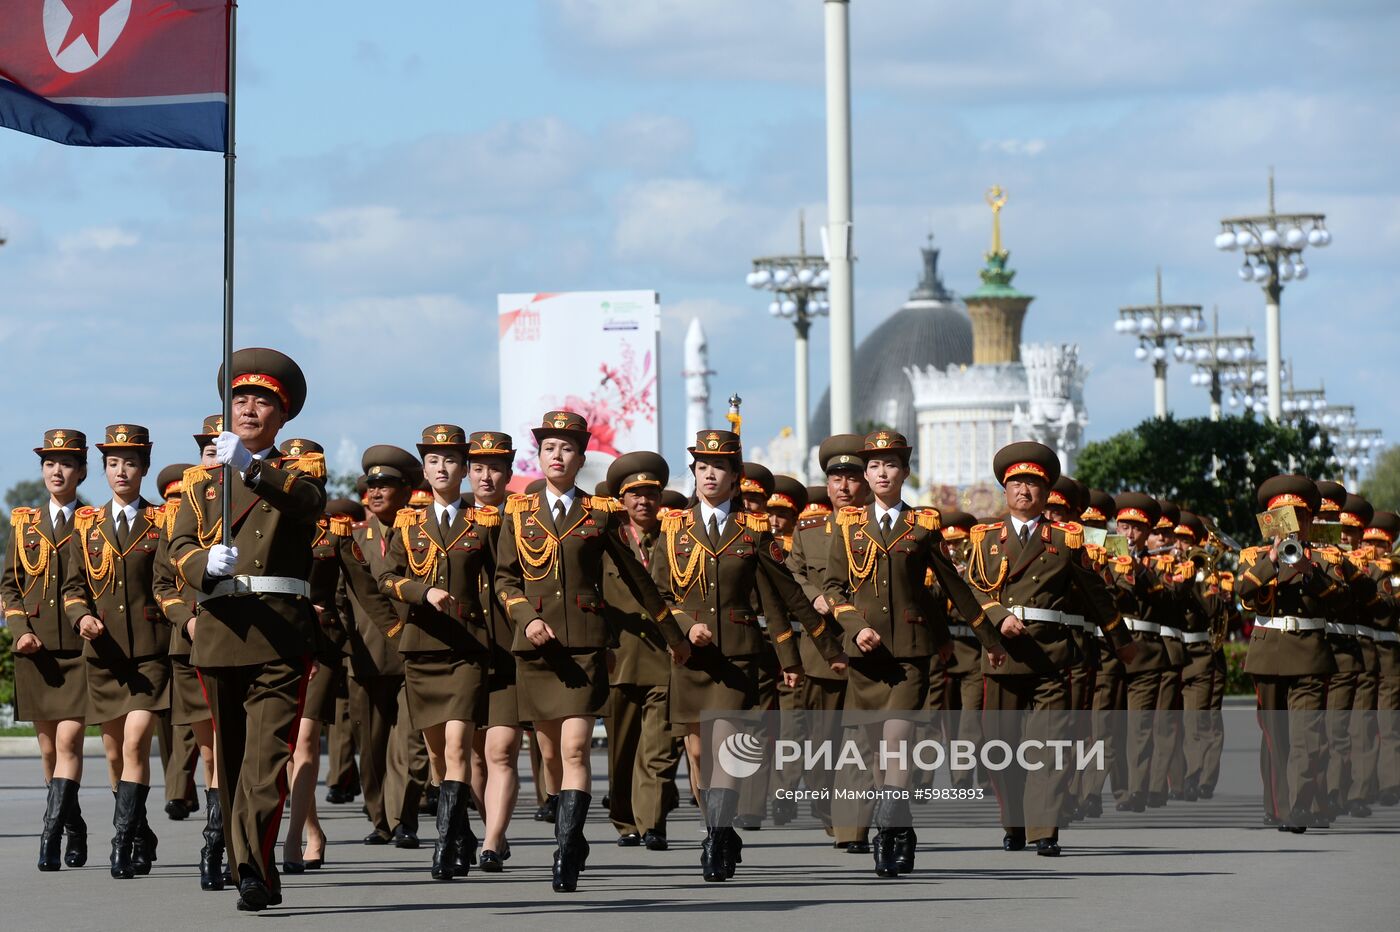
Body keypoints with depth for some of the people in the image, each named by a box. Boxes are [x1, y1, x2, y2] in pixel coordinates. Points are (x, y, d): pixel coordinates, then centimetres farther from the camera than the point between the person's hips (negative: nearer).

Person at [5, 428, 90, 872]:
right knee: (49, 749, 9)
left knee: (68, 742, -14)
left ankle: (51, 836, -19)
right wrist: (21, 630, -3)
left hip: (80, 651, -4)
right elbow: (9, 585, 12)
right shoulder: (24, 523, 12)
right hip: (35, 652, 4)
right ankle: (75, 831, 22)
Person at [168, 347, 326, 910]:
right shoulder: (201, 481, 18)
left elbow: (308, 503, -13)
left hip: (282, 630, -3)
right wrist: (206, 562, -20)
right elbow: (179, 548, 4)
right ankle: (255, 872, 13)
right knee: (230, 758, 5)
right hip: (219, 627, 3)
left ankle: (250, 865, -26)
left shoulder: (301, 471, 12)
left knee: (269, 750, -16)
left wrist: (251, 467, -28)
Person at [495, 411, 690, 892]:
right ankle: (572, 835, 29)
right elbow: (504, 579, 9)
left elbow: (636, 577, 12)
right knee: (551, 755, 9)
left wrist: (672, 635, 17)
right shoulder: (518, 511, 9)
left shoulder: (600, 513, 4)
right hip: (535, 647, 3)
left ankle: (566, 855, -19)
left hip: (584, 645, -2)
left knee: (575, 749, -14)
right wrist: (528, 618, -10)